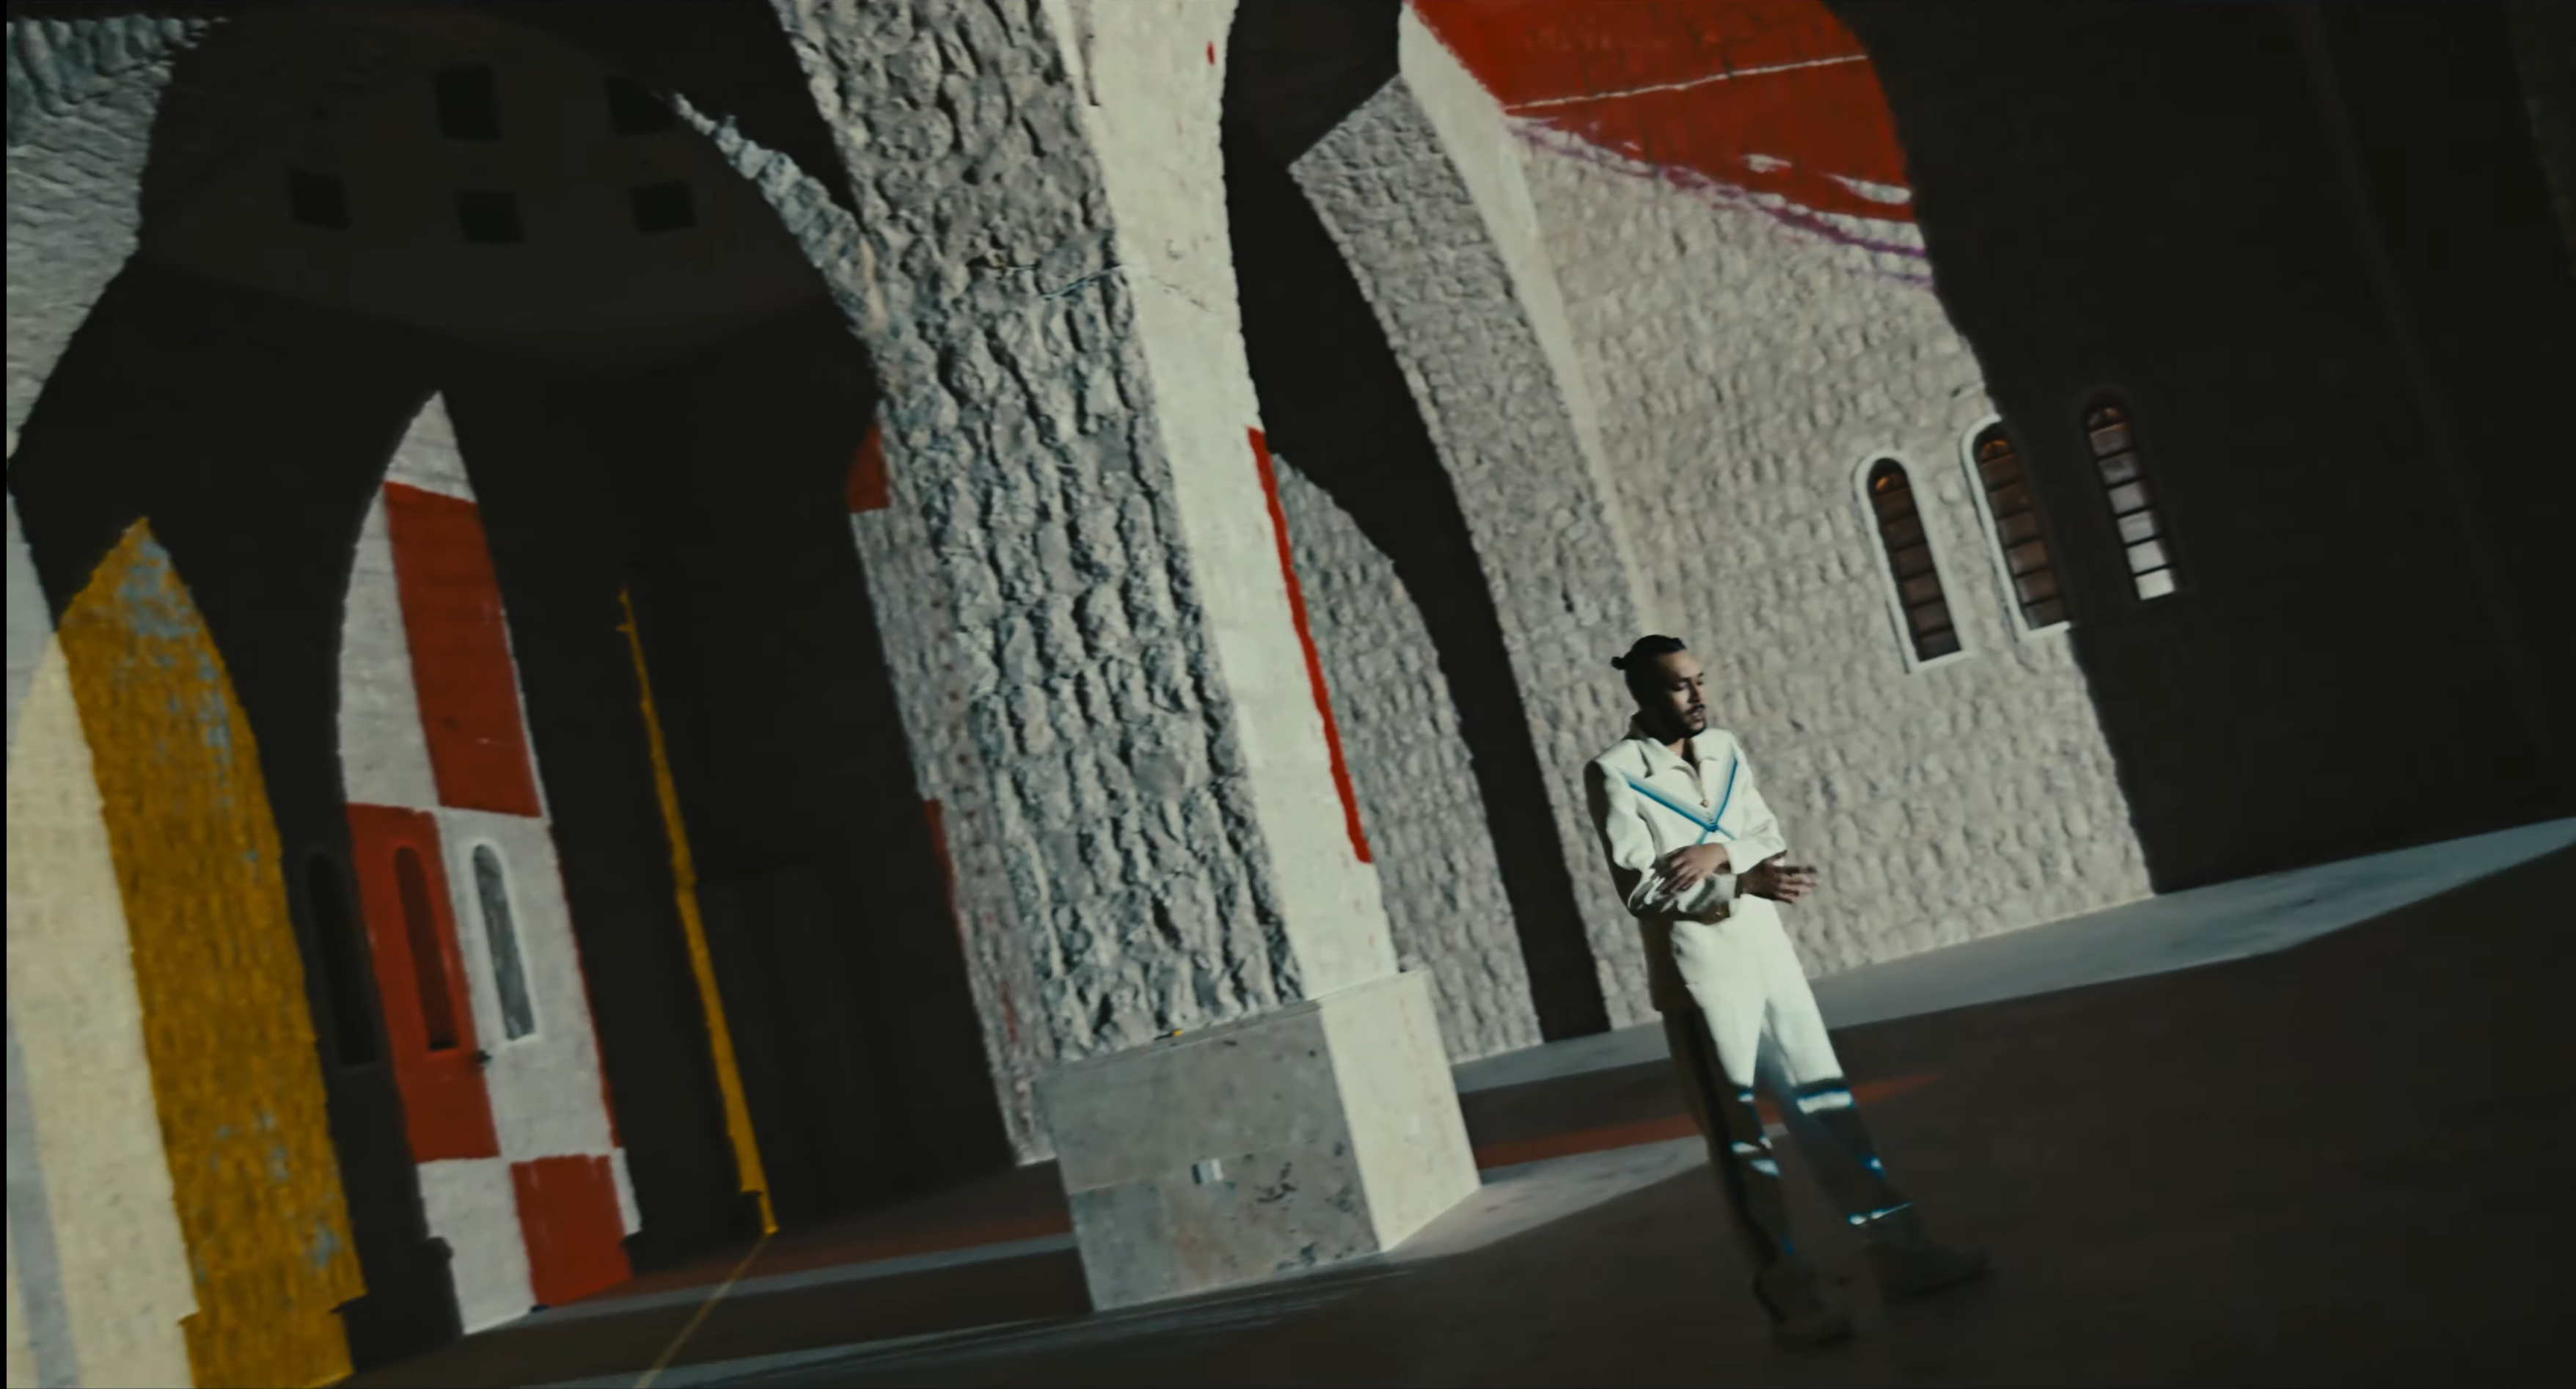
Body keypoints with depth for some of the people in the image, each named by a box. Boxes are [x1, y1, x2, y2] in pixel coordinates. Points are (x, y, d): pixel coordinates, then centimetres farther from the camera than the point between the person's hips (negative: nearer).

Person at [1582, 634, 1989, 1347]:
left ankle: (1897, 1250, 18)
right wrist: (1745, 880, -25)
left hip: (1768, 951, 6)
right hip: (1696, 971, -6)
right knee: (1737, 1136, 1)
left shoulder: (1724, 748, 10)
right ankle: (1788, 1289, 7)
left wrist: (1721, 850, -16)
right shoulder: (1614, 774, -10)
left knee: (1825, 1105, 10)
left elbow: (1771, 838, 6)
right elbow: (1643, 891, -16)